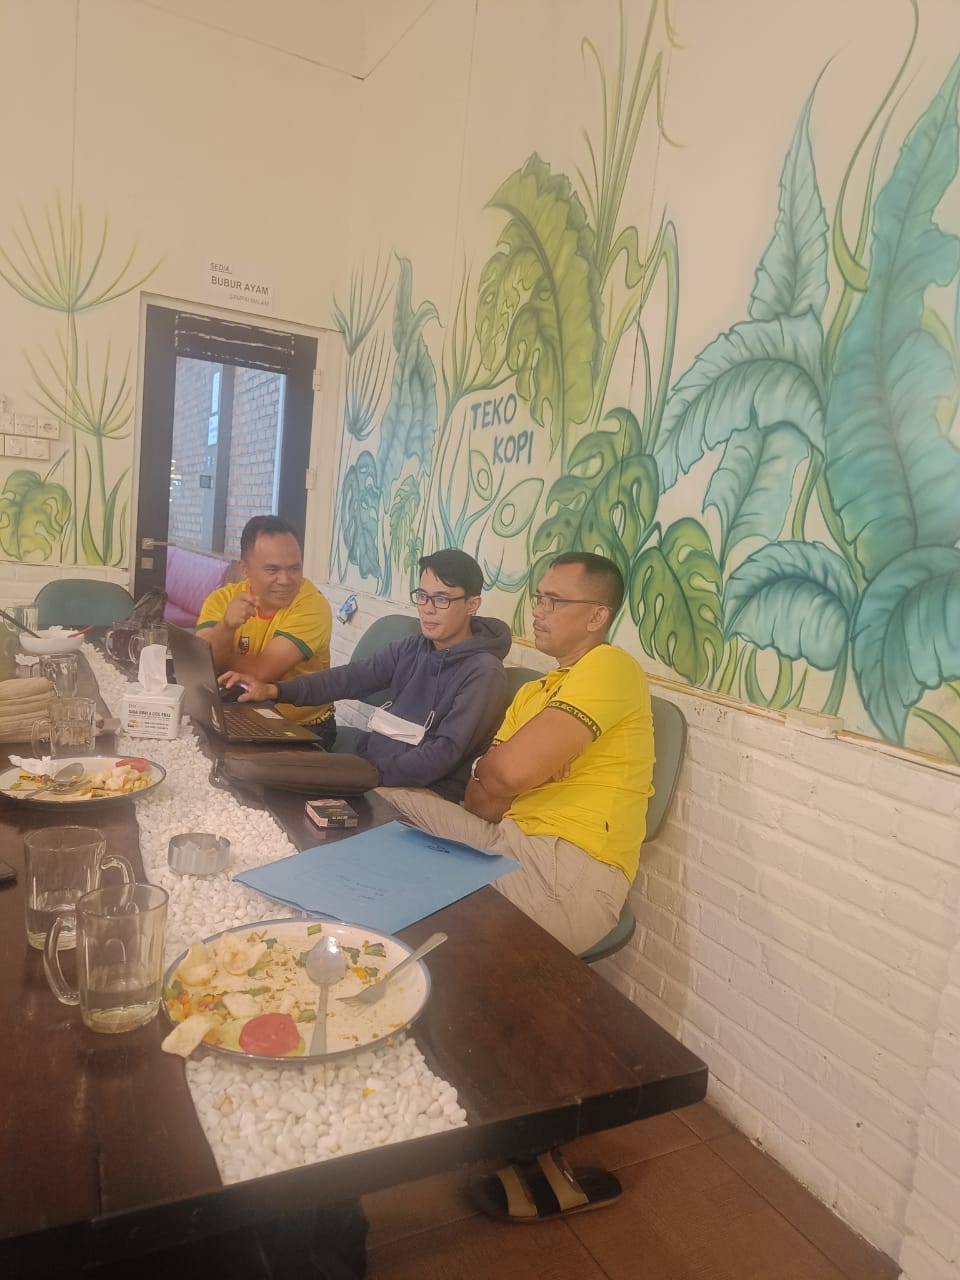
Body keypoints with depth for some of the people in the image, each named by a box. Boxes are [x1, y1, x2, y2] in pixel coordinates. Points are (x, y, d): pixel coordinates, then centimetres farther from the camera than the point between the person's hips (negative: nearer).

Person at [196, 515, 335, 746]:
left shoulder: (312, 605, -17)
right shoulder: (223, 599, -5)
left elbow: (261, 672, -22)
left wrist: (216, 658, -9)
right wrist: (226, 625, -33)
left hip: (304, 728, -3)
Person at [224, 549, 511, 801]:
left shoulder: (483, 673, -12)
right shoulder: (409, 649, 10)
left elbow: (446, 752, -20)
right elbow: (351, 678, 2)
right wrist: (274, 690, -11)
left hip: (421, 791, -7)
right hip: (367, 766, 7)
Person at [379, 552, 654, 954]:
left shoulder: (610, 666, -9)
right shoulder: (532, 693, 19)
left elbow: (513, 769, -21)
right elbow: (482, 806, 9)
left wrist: (482, 767, 1)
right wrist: (492, 772, -12)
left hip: (570, 869, -8)